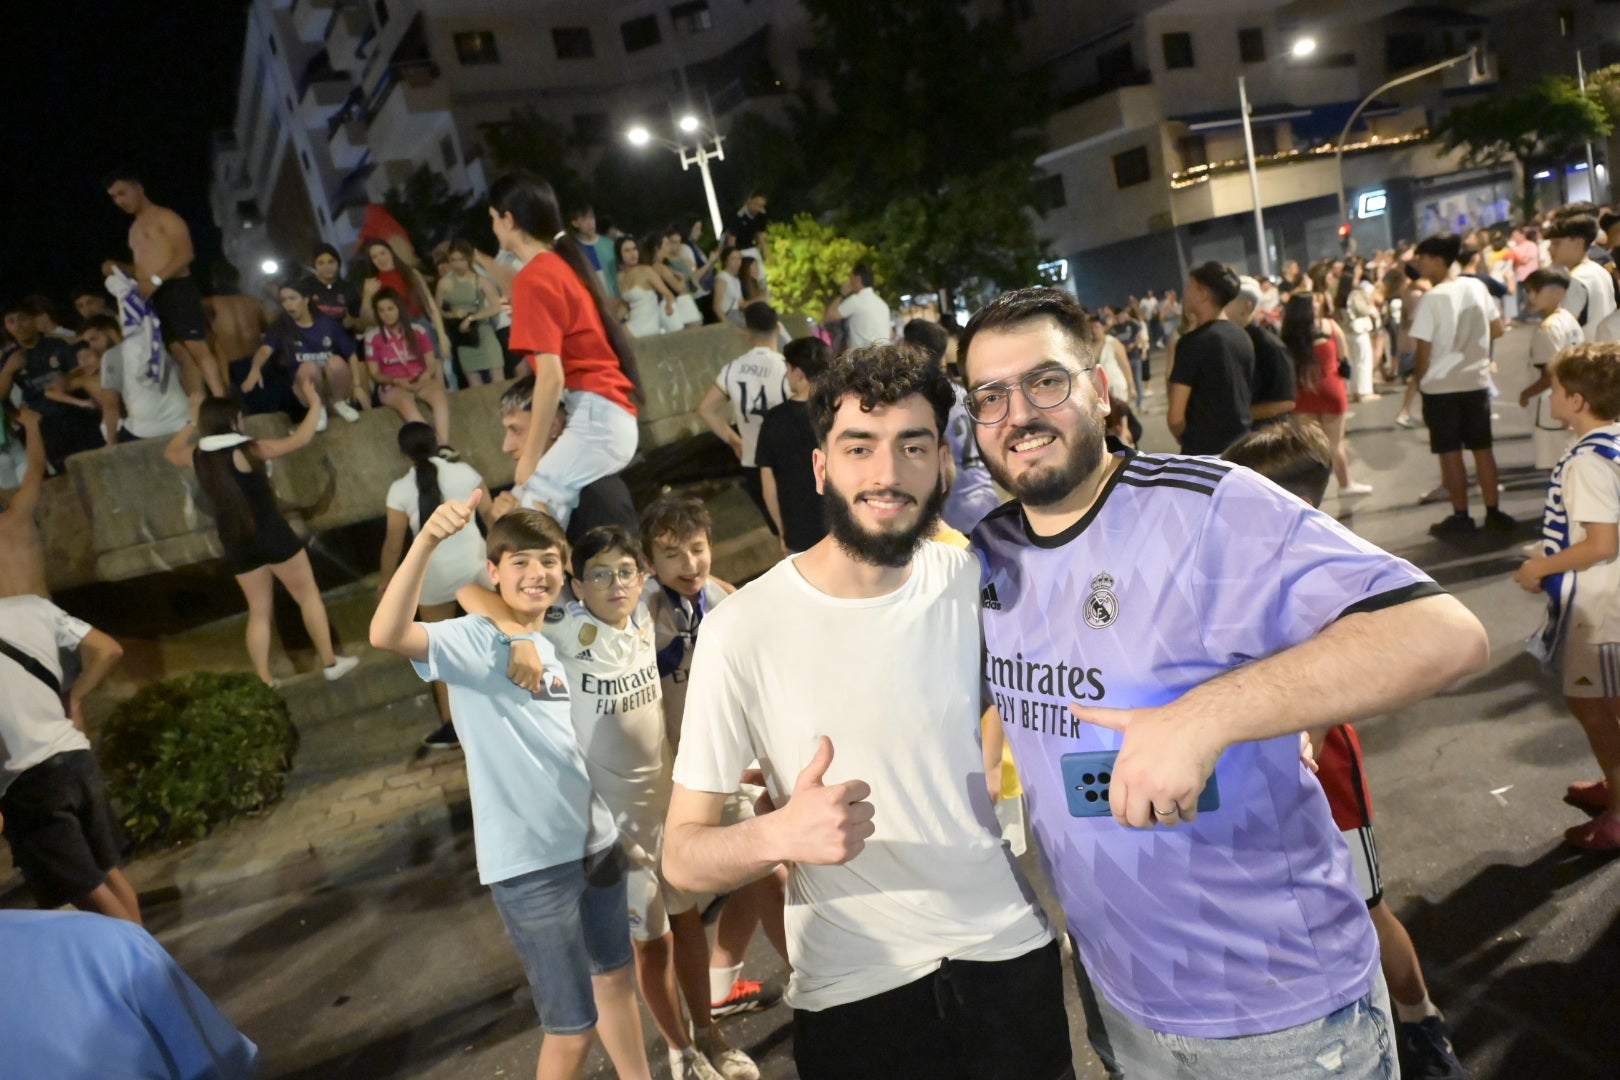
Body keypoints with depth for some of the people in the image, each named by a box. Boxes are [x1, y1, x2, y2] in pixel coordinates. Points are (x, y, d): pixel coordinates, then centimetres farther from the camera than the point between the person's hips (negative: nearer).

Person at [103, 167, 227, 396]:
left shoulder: (165, 217, -1)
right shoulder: (135, 228, 25)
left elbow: (186, 253, -14)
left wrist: (156, 280, -21)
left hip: (177, 290, -8)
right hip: (154, 297, 8)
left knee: (198, 349, -14)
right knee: (182, 356, 3)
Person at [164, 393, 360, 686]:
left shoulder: (198, 457, 4)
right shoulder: (246, 451, -12)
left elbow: (170, 452, 28)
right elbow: (299, 439, -15)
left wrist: (193, 422, 31)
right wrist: (314, 402, -6)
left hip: (236, 544, 6)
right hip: (272, 535, -5)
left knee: (259, 611, 15)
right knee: (309, 597, 8)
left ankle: (264, 681, 12)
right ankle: (330, 663, 11)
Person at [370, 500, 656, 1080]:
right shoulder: (471, 641, -13)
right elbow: (387, 634, -33)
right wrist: (426, 541, -44)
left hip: (595, 838, 7)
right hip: (529, 860, -6)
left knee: (614, 976, 25)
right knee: (572, 1026, 5)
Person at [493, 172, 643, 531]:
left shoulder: (533, 278, -11)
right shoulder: (564, 263, 16)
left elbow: (551, 375, -18)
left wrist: (531, 456, -13)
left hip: (595, 419, -10)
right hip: (611, 417, 10)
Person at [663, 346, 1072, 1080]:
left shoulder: (976, 583, -7)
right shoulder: (742, 630, -18)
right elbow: (681, 856, -14)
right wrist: (778, 834, -35)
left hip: (1010, 952, 3)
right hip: (855, 993, -3)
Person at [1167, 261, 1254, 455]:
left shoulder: (1194, 341, -14)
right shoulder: (1243, 338, 9)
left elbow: (1176, 416, -15)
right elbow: (1247, 397, 17)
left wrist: (1188, 441, 2)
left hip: (1204, 451, -7)